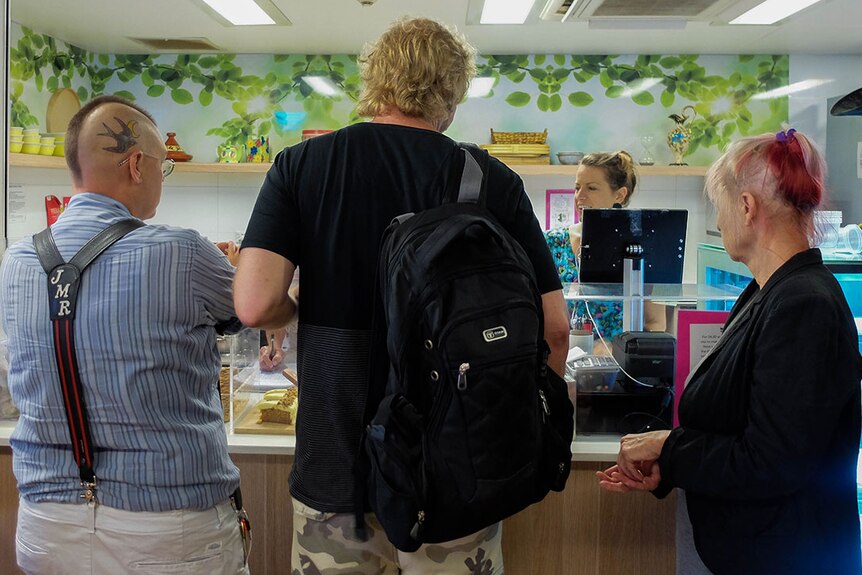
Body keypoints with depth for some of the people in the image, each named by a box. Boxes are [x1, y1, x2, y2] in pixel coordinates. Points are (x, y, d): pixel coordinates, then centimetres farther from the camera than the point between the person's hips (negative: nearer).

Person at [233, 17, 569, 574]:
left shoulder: (300, 165, -5)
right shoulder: (495, 182, -6)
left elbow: (256, 305, -15)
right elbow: (554, 328, -6)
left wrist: (307, 307, 7)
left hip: (335, 465, 1)